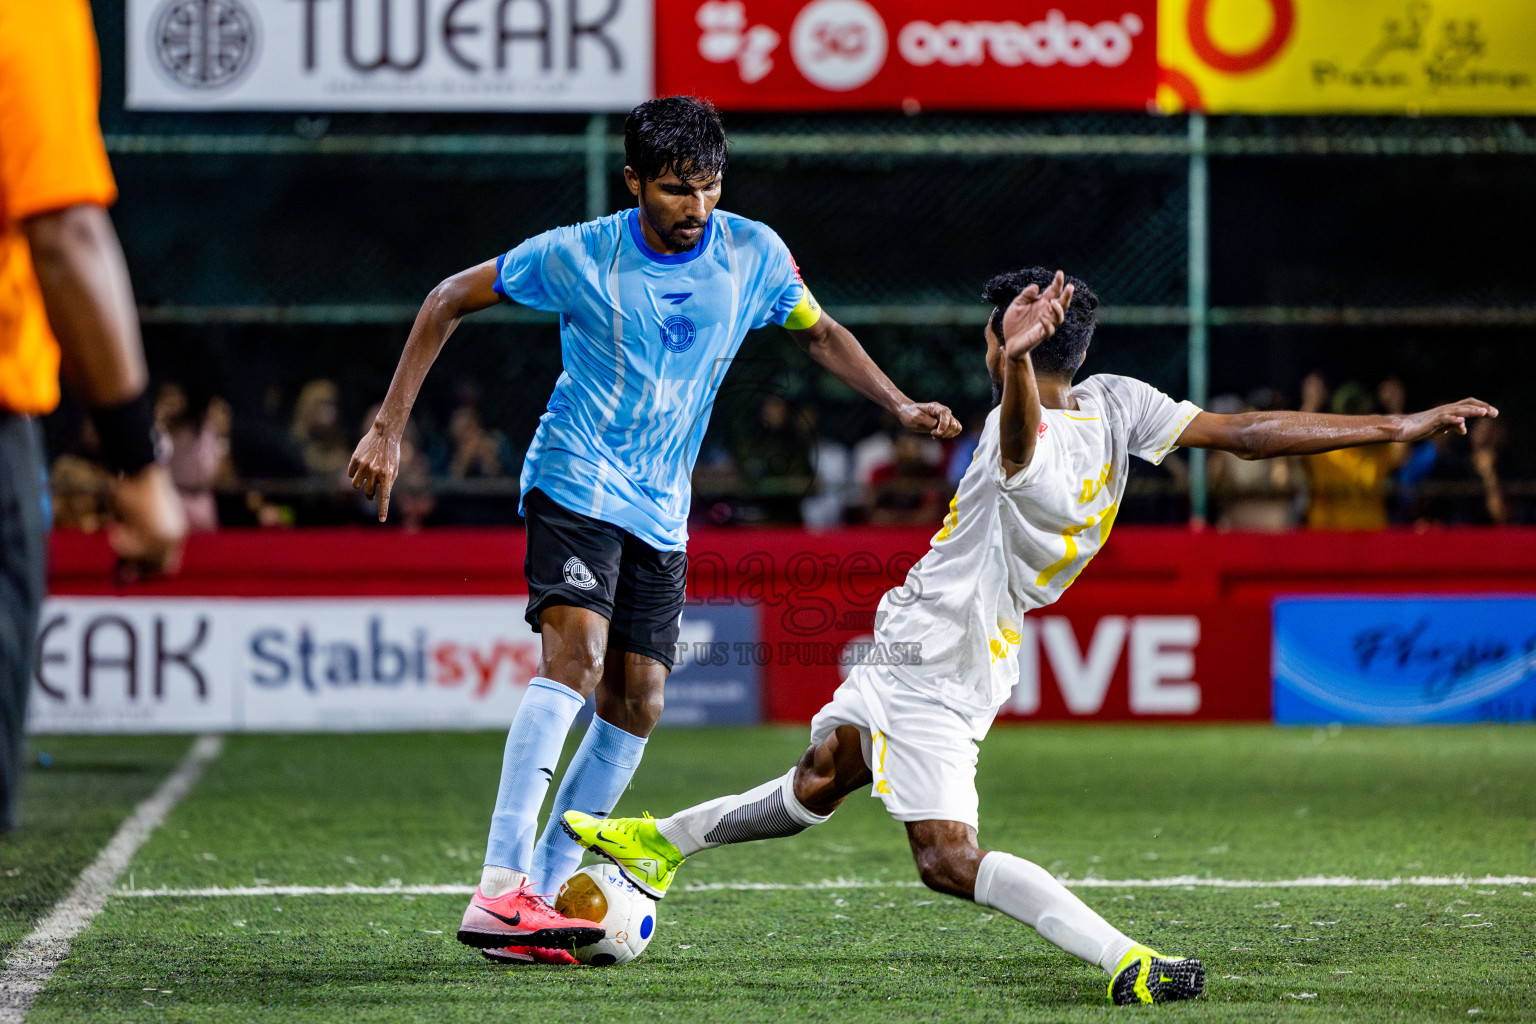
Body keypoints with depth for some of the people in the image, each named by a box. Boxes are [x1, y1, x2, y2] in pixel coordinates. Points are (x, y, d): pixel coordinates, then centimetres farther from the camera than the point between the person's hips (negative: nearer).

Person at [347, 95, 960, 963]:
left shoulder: (753, 254, -1)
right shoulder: (578, 256, -11)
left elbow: (818, 332, 18)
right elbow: (449, 303, 0)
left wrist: (900, 405, 3)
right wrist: (390, 428, -5)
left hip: (662, 512, 6)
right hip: (576, 483, -6)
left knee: (637, 704, 0)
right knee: (577, 656, -25)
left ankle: (544, 895, 9)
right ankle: (500, 889, -33)